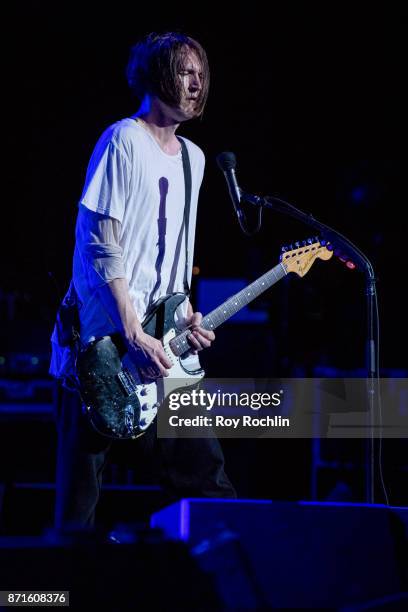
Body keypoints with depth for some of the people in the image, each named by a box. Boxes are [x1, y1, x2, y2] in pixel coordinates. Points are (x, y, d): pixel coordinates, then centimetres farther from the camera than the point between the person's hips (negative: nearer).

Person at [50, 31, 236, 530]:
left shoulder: (193, 157, 16)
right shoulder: (124, 141, -7)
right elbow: (100, 241, -14)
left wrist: (185, 316, 6)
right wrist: (134, 334, -18)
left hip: (161, 347, 8)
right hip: (105, 347, -7)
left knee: (203, 470, 4)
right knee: (82, 484, -3)